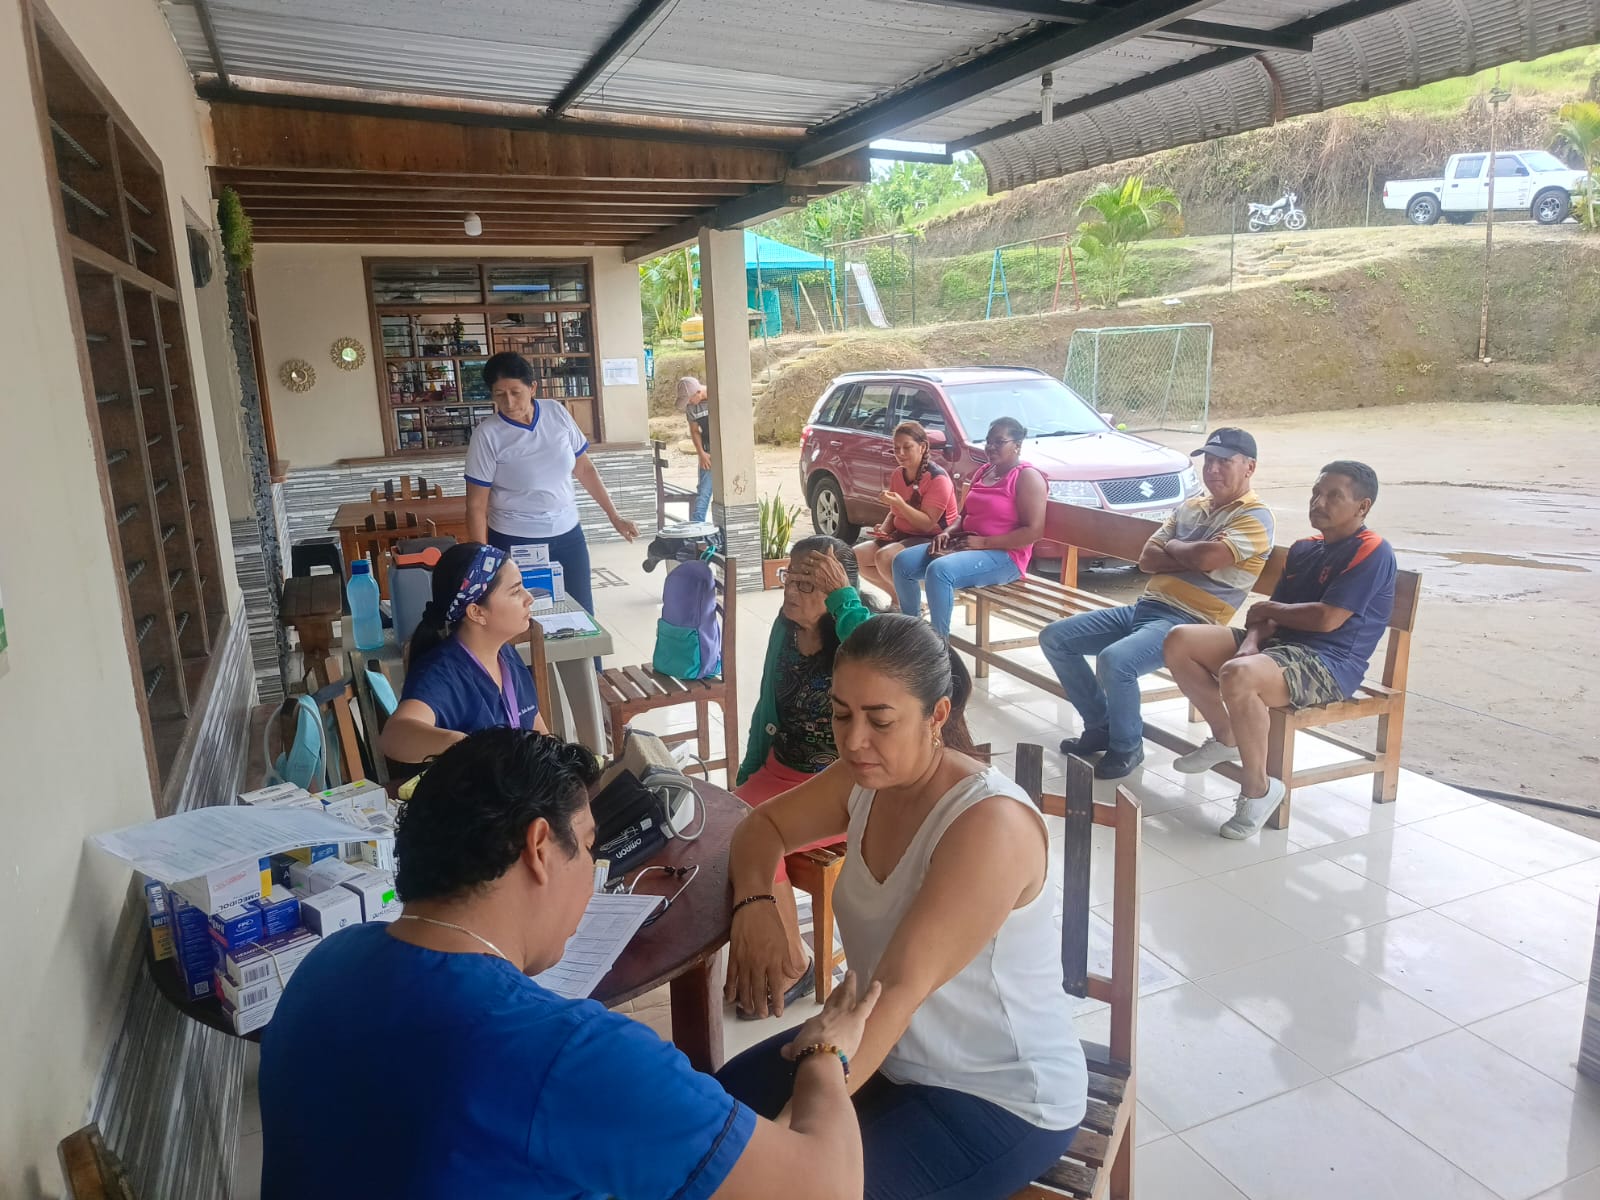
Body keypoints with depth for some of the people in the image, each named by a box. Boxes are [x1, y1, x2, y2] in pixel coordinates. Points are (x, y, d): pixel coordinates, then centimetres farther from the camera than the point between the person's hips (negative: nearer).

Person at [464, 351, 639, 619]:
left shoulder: (557, 413, -2)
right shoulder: (487, 435, -11)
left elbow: (584, 468, 9)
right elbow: (476, 505, -8)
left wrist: (614, 515, 8)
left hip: (568, 535, 4)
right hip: (515, 543, -3)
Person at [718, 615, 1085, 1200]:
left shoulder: (990, 824, -30)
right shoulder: (867, 778, -6)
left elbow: (899, 988, -34)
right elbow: (762, 826, 8)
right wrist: (754, 903, -13)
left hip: (1002, 1098, -7)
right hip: (886, 1053, 7)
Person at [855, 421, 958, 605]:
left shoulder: (937, 478, -18)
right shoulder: (897, 474, 6)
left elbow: (928, 524, -22)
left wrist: (900, 504, -34)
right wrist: (884, 530, -5)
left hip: (932, 539, -9)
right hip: (902, 534, 9)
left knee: (884, 557, -32)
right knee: (856, 556, -6)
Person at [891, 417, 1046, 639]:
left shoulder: (1027, 477, -9)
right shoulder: (983, 472, 17)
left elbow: (1034, 531, -18)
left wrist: (983, 542, -20)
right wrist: (948, 533, 0)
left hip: (1004, 555, -9)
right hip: (964, 546, 9)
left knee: (939, 571, -34)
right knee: (903, 562, -6)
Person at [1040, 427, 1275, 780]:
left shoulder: (1255, 517, -4)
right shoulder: (1189, 507, 19)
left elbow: (1207, 556, -22)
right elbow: (1147, 559, 9)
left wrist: (1172, 546, -1)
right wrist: (1191, 558, -8)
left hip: (1189, 622, -8)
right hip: (1145, 606, 9)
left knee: (1115, 660, -35)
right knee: (1054, 637, 1)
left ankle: (1126, 746, -7)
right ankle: (1101, 726, 11)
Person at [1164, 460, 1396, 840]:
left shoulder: (1372, 552, -9)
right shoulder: (1304, 549, 18)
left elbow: (1327, 619, -19)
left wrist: (1270, 609, -2)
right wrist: (1252, 640, -9)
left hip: (1328, 663, -9)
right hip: (1278, 644, 9)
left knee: (1237, 677, -38)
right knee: (1180, 641, -5)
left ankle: (1258, 788, -18)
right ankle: (1225, 739, 11)